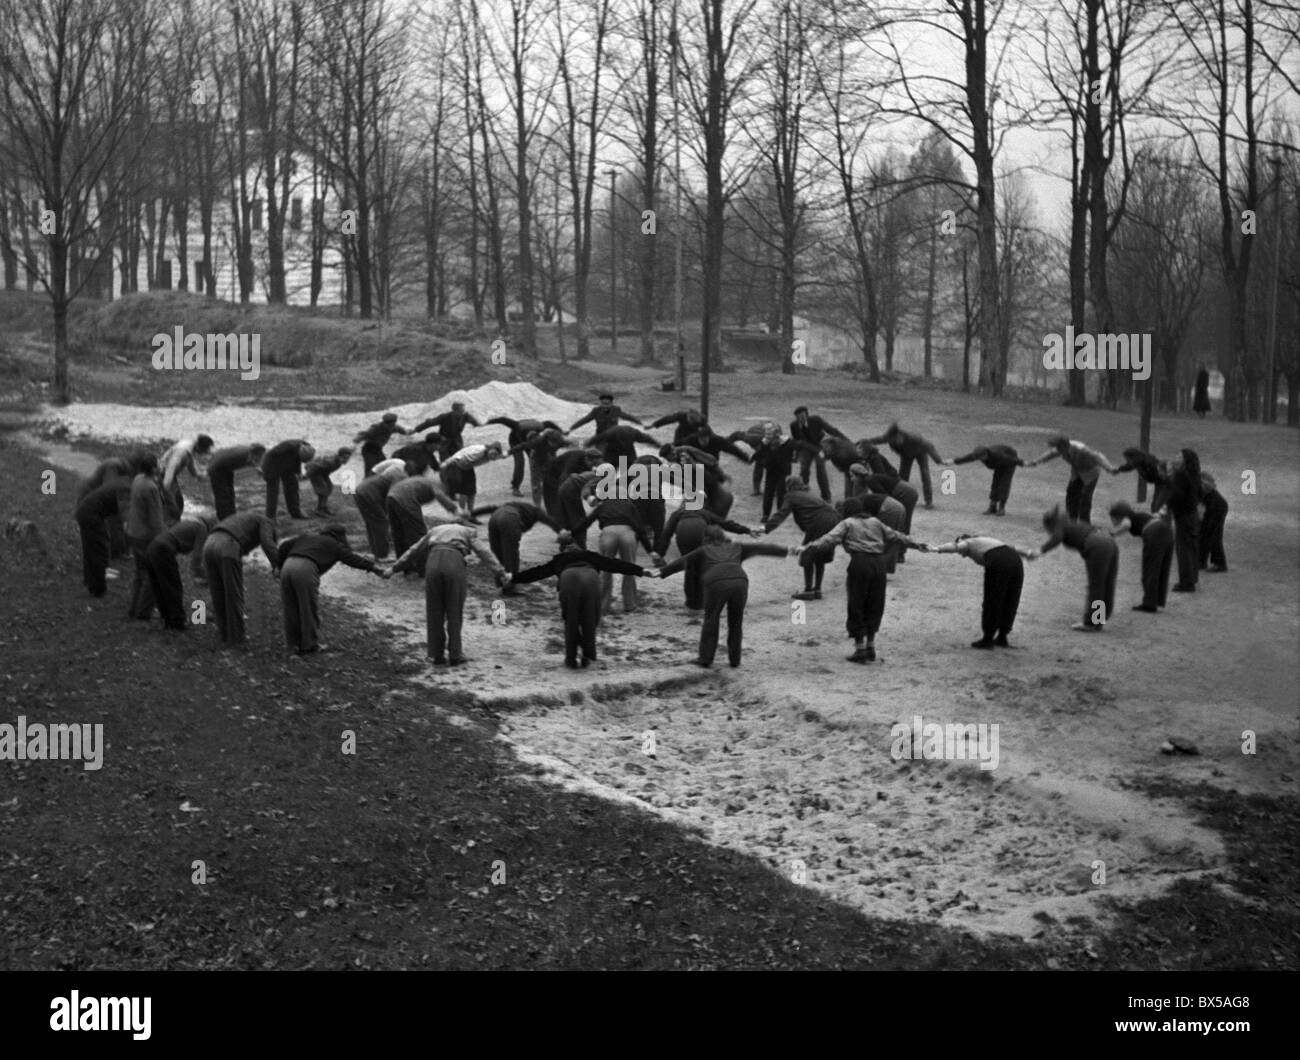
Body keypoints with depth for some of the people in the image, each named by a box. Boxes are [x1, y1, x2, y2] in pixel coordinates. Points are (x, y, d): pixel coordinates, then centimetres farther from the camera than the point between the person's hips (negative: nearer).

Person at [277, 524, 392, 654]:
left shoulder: (307, 537, 30)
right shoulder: (334, 545, 15)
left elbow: (284, 547, 24)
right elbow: (355, 559, 13)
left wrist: (280, 566, 29)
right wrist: (380, 571, 14)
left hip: (288, 566, 6)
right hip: (305, 570, -6)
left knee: (291, 609, 16)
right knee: (309, 609, 8)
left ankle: (294, 643, 24)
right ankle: (309, 645, 16)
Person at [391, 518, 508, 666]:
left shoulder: (434, 530, 34)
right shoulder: (468, 532, 26)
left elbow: (414, 551, 39)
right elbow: (484, 552, 13)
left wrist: (395, 568, 47)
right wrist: (501, 573, 6)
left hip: (433, 561, 2)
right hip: (455, 563, -2)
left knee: (434, 613, 12)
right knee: (454, 612, 8)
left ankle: (436, 655, 15)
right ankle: (454, 655, 9)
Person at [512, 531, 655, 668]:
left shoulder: (559, 559, 35)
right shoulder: (588, 555, 37)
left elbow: (537, 571, 38)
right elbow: (612, 563, 33)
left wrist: (513, 580, 47)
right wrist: (641, 571, 33)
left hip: (569, 579, -1)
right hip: (591, 578, 1)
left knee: (570, 621, 15)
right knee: (589, 621, 16)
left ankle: (571, 659, 16)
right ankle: (588, 656, 20)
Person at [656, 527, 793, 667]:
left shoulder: (703, 551, 25)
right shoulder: (735, 548, 33)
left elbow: (682, 562, 18)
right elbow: (760, 549, 39)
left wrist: (661, 572, 17)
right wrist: (786, 551, 47)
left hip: (716, 584, -2)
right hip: (740, 581, 2)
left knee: (711, 620, 13)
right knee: (736, 622, 18)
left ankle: (705, 658, 13)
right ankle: (735, 658, 21)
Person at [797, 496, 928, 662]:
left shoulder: (847, 524, 8)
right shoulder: (875, 522, 23)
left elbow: (829, 539, -8)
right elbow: (895, 536, 31)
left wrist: (807, 548, -15)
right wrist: (916, 544, 45)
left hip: (860, 563, -5)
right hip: (879, 563, 5)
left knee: (856, 606, 4)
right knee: (874, 606, 15)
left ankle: (860, 649, 4)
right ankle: (870, 647, 19)